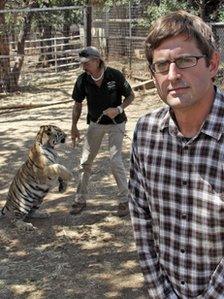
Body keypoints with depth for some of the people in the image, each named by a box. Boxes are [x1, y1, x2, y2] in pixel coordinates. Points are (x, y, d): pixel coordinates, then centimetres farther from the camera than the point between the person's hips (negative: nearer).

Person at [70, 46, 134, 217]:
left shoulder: (115, 76, -20)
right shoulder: (83, 80, -12)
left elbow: (131, 96, -7)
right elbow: (78, 104, 2)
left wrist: (118, 109, -24)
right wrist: (74, 127, -2)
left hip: (115, 124, -4)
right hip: (95, 124, 4)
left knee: (115, 160, -11)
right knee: (86, 161, 5)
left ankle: (124, 200, 6)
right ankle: (81, 199, 18)